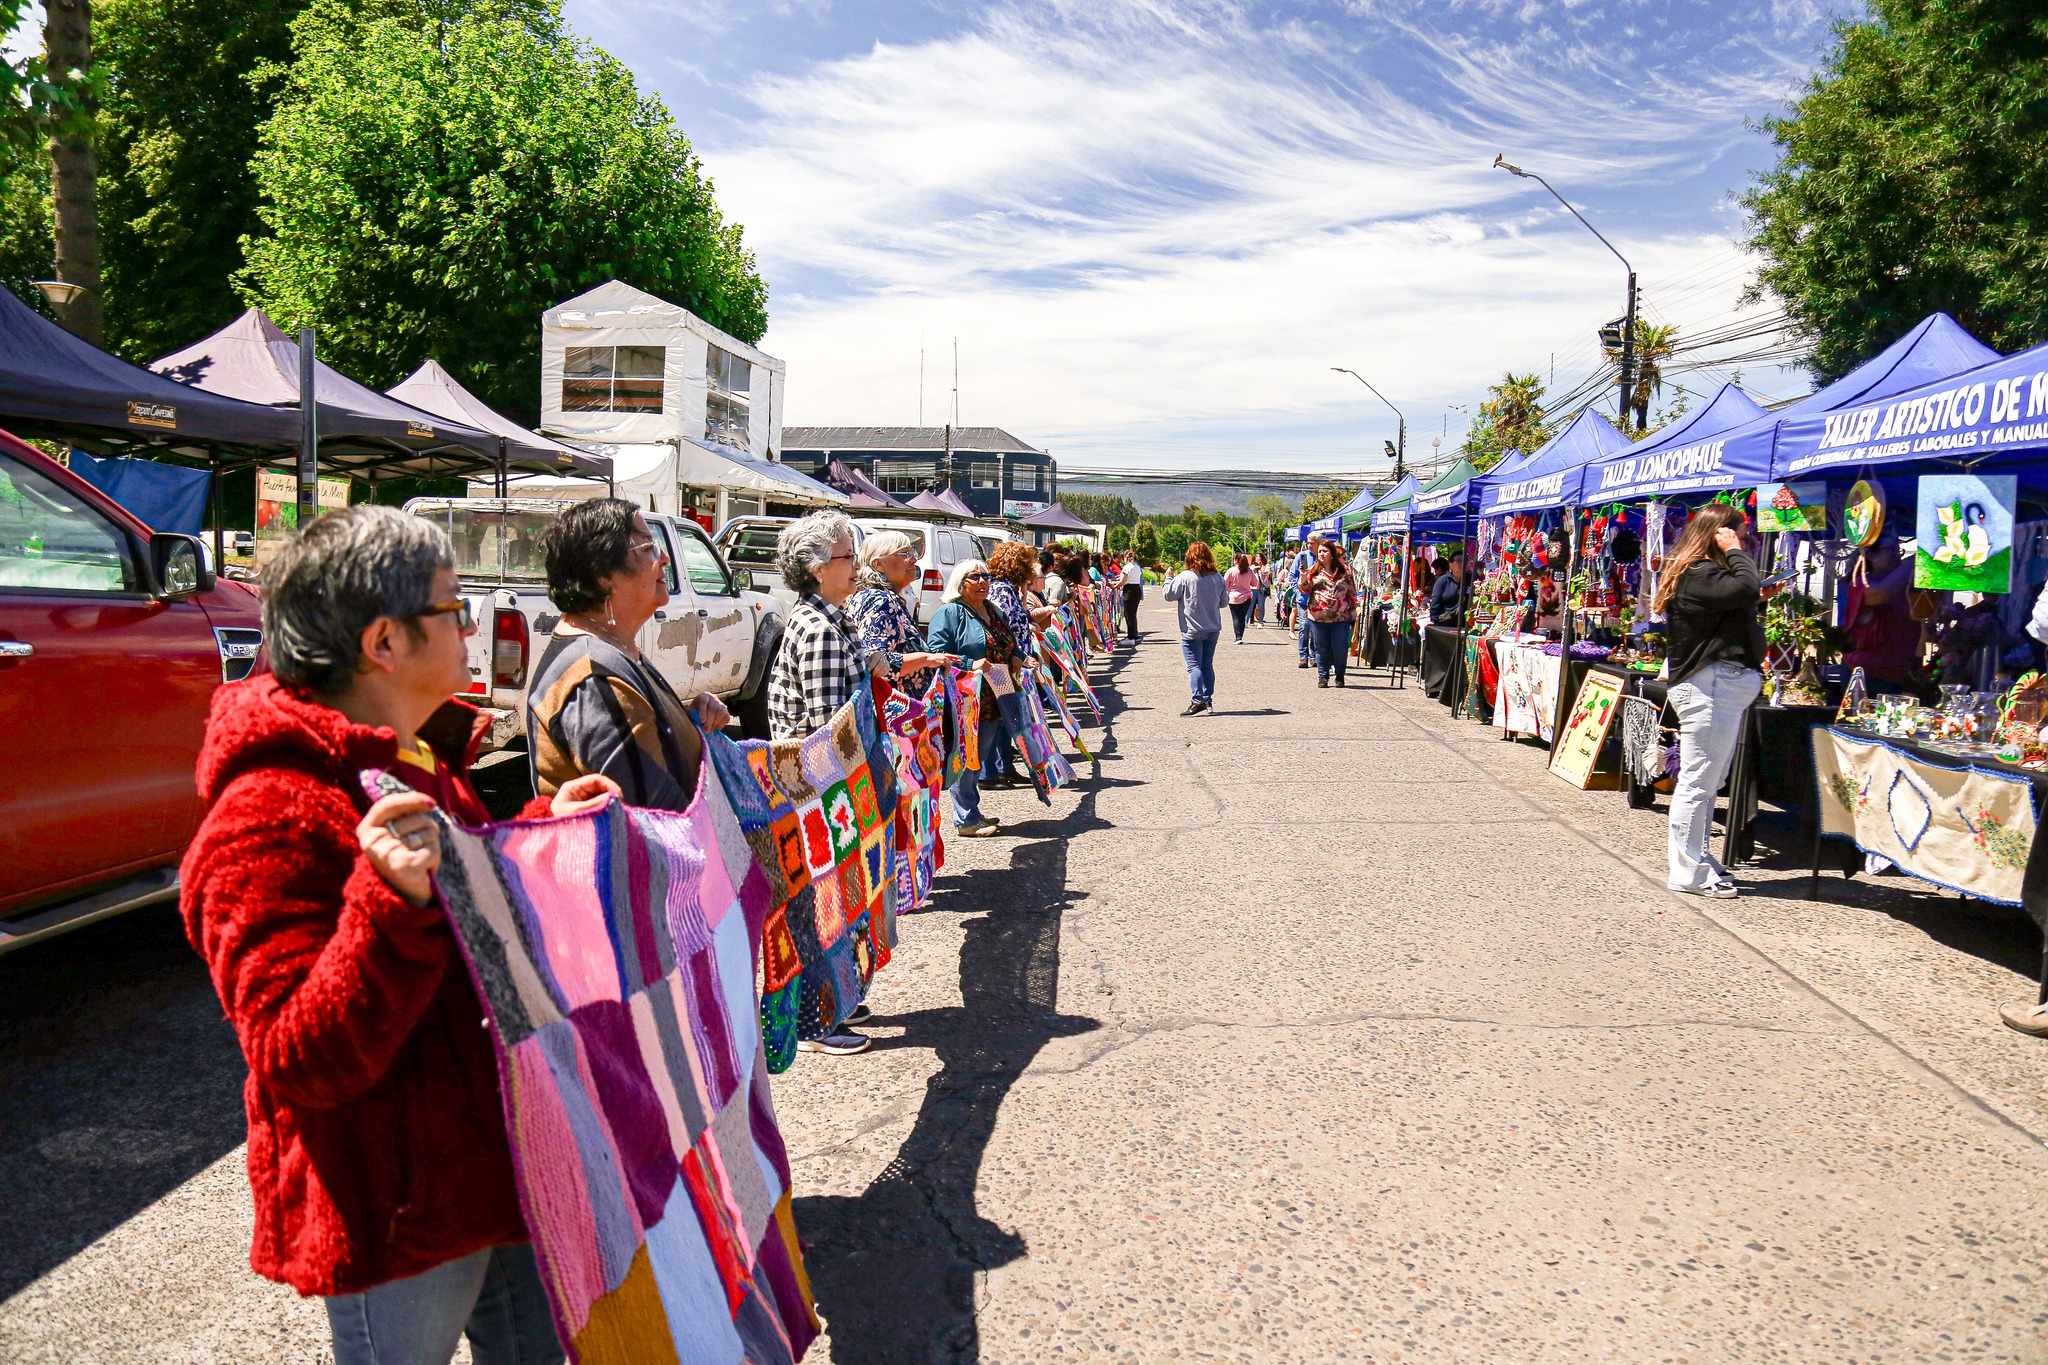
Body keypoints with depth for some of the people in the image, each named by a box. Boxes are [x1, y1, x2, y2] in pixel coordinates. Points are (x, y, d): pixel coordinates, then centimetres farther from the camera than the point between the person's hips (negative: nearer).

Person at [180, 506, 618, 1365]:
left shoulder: (421, 762, 7)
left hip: (493, 1167, 9)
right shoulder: (271, 818, -23)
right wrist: (390, 905, -39)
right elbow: (299, 1063, -26)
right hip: (398, 1219, -9)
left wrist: (553, 825, 10)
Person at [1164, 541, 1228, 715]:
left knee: (1194, 666, -3)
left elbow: (1169, 595, -8)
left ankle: (1198, 700, -12)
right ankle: (1208, 699, 16)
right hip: (1213, 629, 5)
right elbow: (1223, 601, 11)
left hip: (1192, 630, -5)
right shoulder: (1218, 577, 2)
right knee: (1208, 665, 14)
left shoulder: (1184, 577, -13)